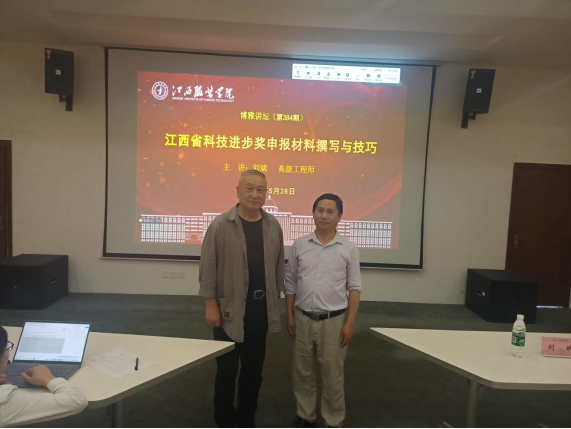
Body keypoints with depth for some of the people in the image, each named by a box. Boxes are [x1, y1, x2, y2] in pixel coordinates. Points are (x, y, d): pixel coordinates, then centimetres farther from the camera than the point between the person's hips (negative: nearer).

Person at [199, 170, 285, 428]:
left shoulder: (273, 226, 2)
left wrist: (276, 299, 8)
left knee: (253, 369, 17)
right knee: (227, 370, 12)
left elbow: (279, 266, 8)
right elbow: (208, 268, -9)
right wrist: (211, 305, -11)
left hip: (261, 310, 4)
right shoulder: (220, 225, -10)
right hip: (230, 310, -4)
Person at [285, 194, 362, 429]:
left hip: (334, 320, -2)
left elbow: (354, 288, -2)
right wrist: (290, 315, 4)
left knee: (333, 376, 9)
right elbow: (290, 283, 6)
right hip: (303, 319, 2)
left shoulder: (349, 249, -4)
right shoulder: (300, 245, 0)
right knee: (302, 373, 15)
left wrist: (350, 323, -6)